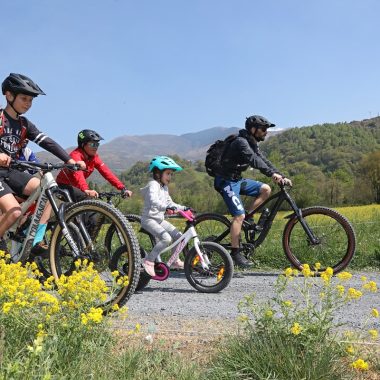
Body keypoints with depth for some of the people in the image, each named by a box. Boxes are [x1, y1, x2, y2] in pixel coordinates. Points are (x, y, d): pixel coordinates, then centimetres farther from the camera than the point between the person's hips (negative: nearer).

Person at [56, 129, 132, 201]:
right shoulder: (76, 155, -25)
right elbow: (78, 174, -43)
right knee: (86, 198, -28)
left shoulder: (94, 157, -4)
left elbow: (106, 172, -13)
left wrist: (123, 188, -24)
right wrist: (86, 190, -61)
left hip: (76, 186, 8)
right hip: (64, 186, -8)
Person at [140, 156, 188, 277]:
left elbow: (169, 203, 22)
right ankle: (148, 261, -16)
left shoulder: (164, 187, 16)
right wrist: (166, 207, -48)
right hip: (149, 219, -9)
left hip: (159, 219, 9)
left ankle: (175, 261, 14)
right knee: (166, 238, -27)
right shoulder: (153, 184, -14)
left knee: (179, 236, -2)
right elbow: (153, 201, -33)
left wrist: (183, 208, 11)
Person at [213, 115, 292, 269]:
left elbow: (263, 160, 7)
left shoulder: (252, 143, 11)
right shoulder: (241, 142, -19)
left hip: (237, 179, 9)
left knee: (265, 189, -1)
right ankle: (235, 253, -7)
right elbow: (254, 160, -35)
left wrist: (281, 176, -4)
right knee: (239, 215, -15)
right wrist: (272, 173, -45)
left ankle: (246, 218, 5)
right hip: (227, 181, -9)